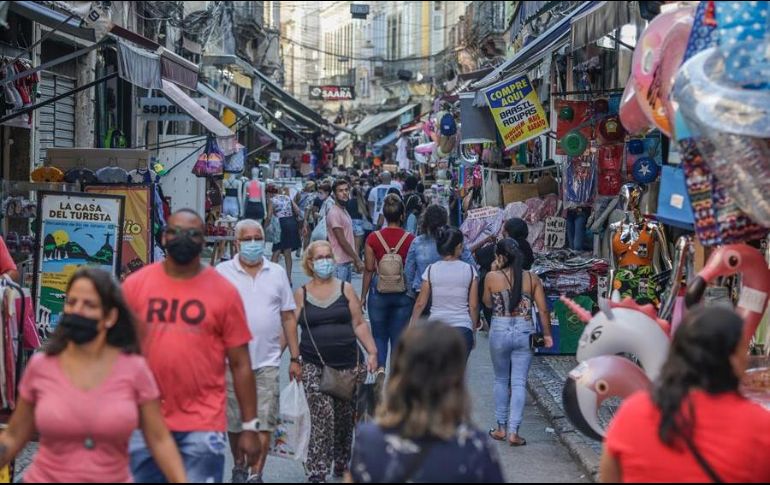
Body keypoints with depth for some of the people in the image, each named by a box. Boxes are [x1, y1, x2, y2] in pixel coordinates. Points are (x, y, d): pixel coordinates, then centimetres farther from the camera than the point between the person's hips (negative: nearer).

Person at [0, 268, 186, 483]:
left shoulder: (133, 369, -9)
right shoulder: (40, 367, -7)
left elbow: (159, 440, -6)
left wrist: (181, 481, -14)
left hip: (114, 478, 0)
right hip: (45, 477, 0)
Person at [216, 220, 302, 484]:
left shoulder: (277, 273, 8)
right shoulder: (222, 272, 0)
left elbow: (288, 318, 10)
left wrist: (295, 358, 7)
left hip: (267, 362, 1)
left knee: (264, 423, -4)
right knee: (234, 422, 10)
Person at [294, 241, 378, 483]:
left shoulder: (345, 289, 7)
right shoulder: (301, 294, 5)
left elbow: (359, 324, 7)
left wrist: (372, 352, -2)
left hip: (348, 364, 2)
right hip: (314, 367, -2)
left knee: (344, 417, 9)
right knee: (323, 415, -13)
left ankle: (341, 464, 28)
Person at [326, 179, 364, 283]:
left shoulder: (344, 211, 15)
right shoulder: (334, 213, -15)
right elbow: (342, 241, -18)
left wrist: (355, 259, 15)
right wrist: (357, 259, -14)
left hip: (348, 262, 10)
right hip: (339, 263, -10)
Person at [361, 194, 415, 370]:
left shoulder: (373, 238, -6)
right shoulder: (410, 239, -7)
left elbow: (369, 270, -2)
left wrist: (363, 296, 7)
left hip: (379, 291, 0)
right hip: (403, 293, 0)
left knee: (379, 336, 11)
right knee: (399, 337, 10)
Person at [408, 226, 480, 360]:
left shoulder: (431, 270, -1)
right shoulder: (470, 270, -1)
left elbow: (420, 303, 2)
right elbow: (473, 305, 2)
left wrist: (412, 327, 14)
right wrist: (474, 332, 14)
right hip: (462, 328, -1)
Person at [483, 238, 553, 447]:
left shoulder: (492, 277, -6)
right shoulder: (532, 279, -1)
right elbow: (543, 310, -1)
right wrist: (547, 334, 10)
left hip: (500, 331, -1)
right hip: (524, 332, 1)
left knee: (501, 380, 17)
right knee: (519, 383, 3)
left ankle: (501, 428, 22)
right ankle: (513, 432, -3)